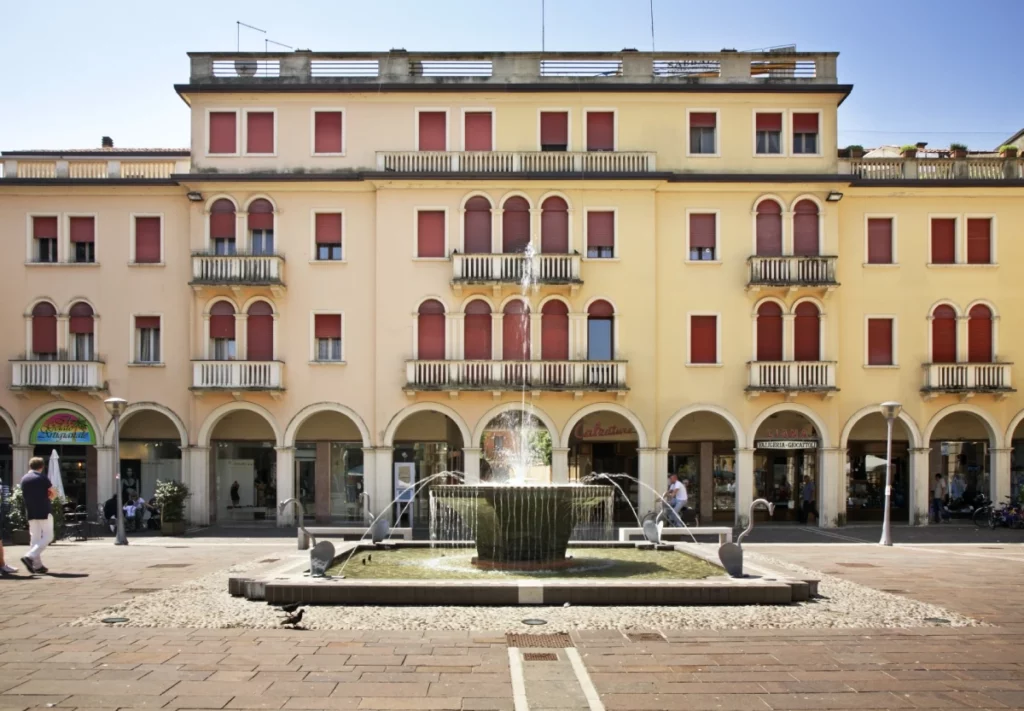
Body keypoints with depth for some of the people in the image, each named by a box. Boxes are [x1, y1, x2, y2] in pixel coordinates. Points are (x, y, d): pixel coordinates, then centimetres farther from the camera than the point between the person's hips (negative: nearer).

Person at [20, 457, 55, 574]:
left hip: (30, 512, 6)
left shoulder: (24, 479, 10)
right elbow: (53, 493, -4)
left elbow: (26, 495, 17)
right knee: (47, 537, -1)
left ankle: (37, 565, 8)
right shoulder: (42, 477, -8)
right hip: (44, 512, -6)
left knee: (34, 538, 10)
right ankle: (29, 557, -17)